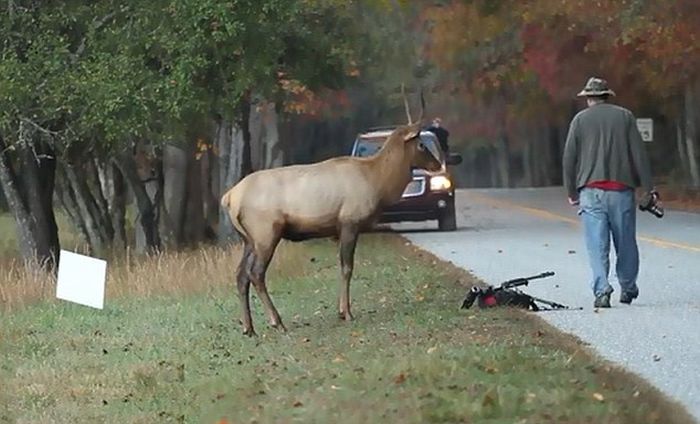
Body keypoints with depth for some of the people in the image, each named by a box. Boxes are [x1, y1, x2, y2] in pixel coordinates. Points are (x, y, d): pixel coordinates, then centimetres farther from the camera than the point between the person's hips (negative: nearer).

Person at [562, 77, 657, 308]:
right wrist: (648, 187, 4)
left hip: (591, 191, -1)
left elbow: (569, 158, 4)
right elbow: (639, 153, 2)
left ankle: (602, 290, -17)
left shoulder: (580, 120, 6)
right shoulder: (624, 116, 7)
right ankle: (628, 288, 21)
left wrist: (572, 192, 13)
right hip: (621, 190, 1)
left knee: (597, 245, -4)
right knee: (626, 242, 12)